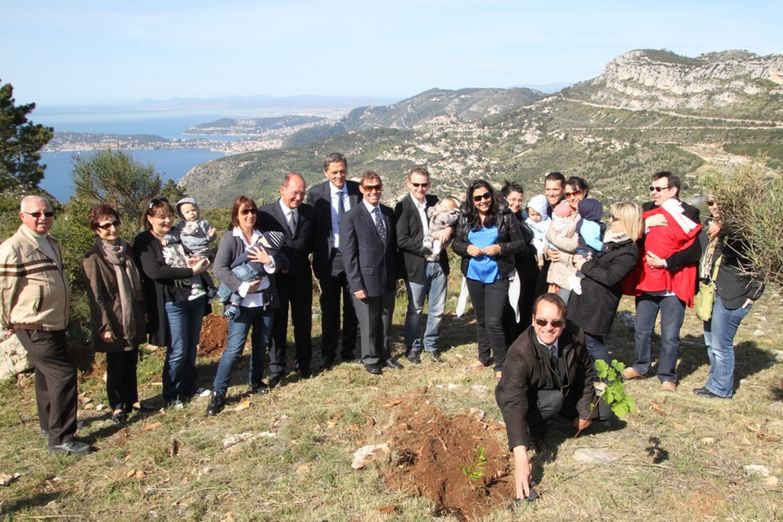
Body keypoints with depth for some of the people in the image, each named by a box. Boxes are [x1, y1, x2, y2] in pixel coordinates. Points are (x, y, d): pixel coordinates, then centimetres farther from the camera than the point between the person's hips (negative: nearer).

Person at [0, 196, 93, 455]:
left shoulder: (52, 244, 11)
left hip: (55, 325, 9)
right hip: (34, 329, -9)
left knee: (48, 375, 19)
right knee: (64, 374, -12)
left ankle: (49, 424, 35)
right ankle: (61, 437, -4)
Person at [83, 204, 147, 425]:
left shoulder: (126, 249, 7)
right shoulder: (94, 258, -13)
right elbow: (96, 296, -14)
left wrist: (142, 312, 15)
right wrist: (106, 326, -16)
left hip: (133, 319, 6)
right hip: (114, 321, -6)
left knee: (131, 362, 14)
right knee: (116, 365, 6)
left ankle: (132, 400, 27)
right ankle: (117, 406, 19)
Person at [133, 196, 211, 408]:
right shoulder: (144, 242, -5)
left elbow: (199, 253, 21)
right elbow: (155, 271, -18)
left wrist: (197, 260, -5)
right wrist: (191, 271, -19)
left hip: (195, 296, 5)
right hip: (172, 302, -5)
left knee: (191, 348, 14)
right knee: (177, 351, -1)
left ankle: (190, 387, 30)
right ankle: (171, 395, 17)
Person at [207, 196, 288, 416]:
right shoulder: (229, 238, -3)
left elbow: (285, 262, 5)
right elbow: (219, 268, -14)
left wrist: (270, 260, -15)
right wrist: (242, 286, -23)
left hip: (266, 301, 5)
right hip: (241, 302, -4)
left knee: (261, 344, 14)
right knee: (234, 347, -7)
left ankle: (256, 382, 32)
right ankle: (218, 393, 0)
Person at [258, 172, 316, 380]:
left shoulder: (309, 212, 0)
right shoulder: (265, 213, -10)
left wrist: (301, 253, -3)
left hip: (302, 277, 3)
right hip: (276, 277, -3)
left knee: (303, 322, 12)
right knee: (277, 324, 7)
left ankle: (303, 364, 27)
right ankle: (276, 368, 18)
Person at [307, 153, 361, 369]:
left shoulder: (358, 190, -2)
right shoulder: (316, 193, -5)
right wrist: (317, 258, -5)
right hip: (329, 258, -1)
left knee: (352, 306, 12)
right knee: (329, 308, 9)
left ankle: (349, 350, 27)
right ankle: (328, 354, 21)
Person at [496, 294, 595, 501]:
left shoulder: (575, 336, -24)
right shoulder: (519, 354, -38)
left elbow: (585, 372, -5)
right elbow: (513, 404, -45)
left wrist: (584, 411, -2)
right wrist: (520, 457, -54)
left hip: (565, 392, 6)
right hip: (527, 398, -6)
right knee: (555, 399, -35)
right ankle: (532, 426, -6)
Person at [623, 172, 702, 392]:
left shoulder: (688, 214, -8)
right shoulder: (646, 210, 8)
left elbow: (694, 251, -15)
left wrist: (665, 262, -19)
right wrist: (645, 224, -15)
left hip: (673, 284, -5)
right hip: (646, 282, 5)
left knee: (670, 335, 3)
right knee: (642, 330, 16)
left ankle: (667, 376, 20)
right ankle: (640, 366, 35)